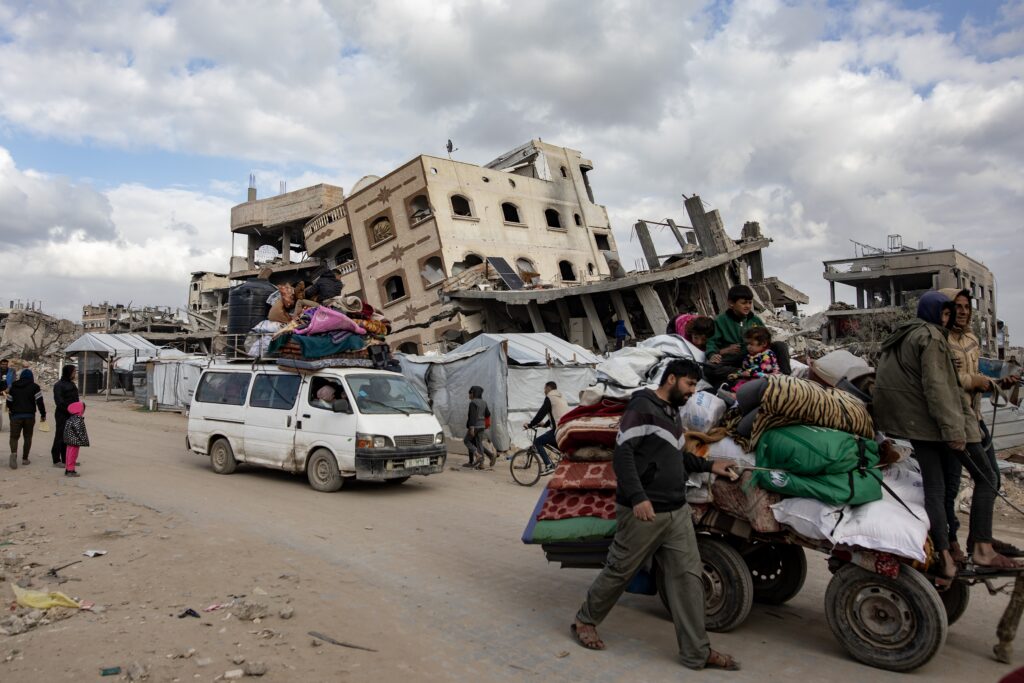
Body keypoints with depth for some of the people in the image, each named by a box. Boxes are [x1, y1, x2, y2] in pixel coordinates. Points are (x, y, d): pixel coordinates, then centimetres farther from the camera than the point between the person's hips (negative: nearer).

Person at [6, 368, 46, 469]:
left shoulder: (13, 386, 8)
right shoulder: (34, 387, -2)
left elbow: (9, 401, 16)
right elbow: (40, 401, -9)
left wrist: (10, 411, 36)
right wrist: (43, 414, -2)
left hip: (16, 415, 1)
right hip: (30, 415, -1)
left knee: (14, 436, 4)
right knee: (27, 437, 10)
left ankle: (14, 453, -24)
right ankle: (25, 458, 10)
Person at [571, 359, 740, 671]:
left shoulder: (673, 412, 16)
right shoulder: (643, 407, -13)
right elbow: (622, 453, -20)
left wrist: (709, 465, 18)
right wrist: (638, 497, -28)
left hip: (678, 511, 8)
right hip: (643, 512, -8)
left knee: (687, 576, 6)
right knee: (619, 571, 6)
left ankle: (696, 652, 14)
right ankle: (585, 620, 28)